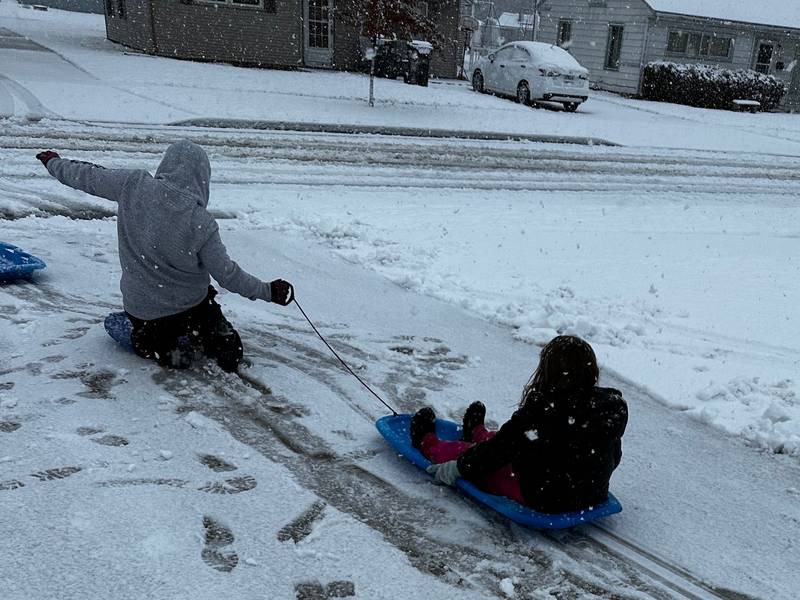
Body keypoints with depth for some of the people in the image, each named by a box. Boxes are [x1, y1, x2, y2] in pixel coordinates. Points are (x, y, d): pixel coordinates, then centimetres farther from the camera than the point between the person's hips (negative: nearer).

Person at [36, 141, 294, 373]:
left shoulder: (133, 185, -17)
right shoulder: (201, 224, -22)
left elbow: (88, 178, -1)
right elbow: (227, 274, -14)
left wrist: (54, 163, 19)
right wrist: (269, 291, -1)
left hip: (141, 308, 1)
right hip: (191, 305, -1)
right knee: (229, 350, 21)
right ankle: (196, 337, -6)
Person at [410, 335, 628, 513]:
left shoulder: (540, 412, -28)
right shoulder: (615, 406, -12)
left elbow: (499, 449, -16)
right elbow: (614, 457, 3)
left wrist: (458, 467, 0)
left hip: (540, 499, -6)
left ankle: (427, 443, 45)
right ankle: (477, 433, 61)